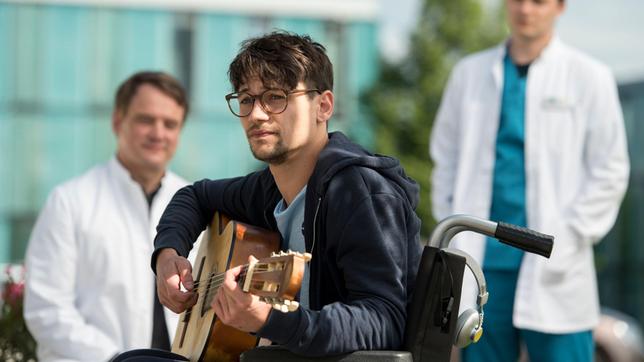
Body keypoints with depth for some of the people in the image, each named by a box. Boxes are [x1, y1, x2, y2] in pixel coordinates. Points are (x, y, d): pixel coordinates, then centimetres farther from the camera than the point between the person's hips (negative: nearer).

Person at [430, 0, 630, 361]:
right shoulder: (470, 73, 12)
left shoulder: (588, 77, 3)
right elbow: (445, 161, 16)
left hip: (552, 273, -3)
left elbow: (610, 173, 1)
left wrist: (568, 240, -7)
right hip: (482, 263, 3)